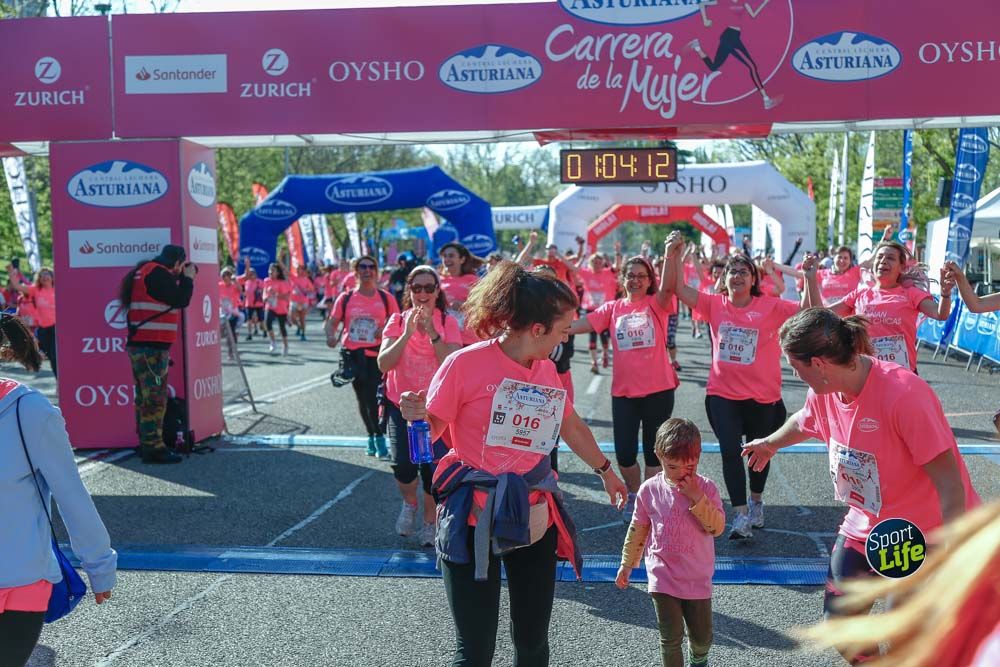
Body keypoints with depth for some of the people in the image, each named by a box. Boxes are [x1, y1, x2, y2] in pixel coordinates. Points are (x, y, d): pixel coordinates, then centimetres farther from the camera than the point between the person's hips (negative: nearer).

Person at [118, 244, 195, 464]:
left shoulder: (146, 271, 18)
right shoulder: (158, 273, -14)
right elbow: (180, 300, -14)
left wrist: (181, 278, 16)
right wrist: (188, 278, 0)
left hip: (141, 345, 11)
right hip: (152, 346, -11)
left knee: (146, 397, 14)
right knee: (154, 398, -8)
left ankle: (147, 444, 20)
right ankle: (153, 448, -7)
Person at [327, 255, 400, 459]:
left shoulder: (386, 298, 3)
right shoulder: (345, 298, 5)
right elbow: (332, 322, 5)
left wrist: (385, 330, -16)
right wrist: (331, 336, -16)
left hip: (377, 354, -2)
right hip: (353, 354, 2)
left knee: (375, 396, -13)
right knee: (363, 398, 12)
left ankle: (377, 438, -2)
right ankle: (375, 437, 26)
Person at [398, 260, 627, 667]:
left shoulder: (547, 371, 5)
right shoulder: (466, 364, -13)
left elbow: (571, 427, 22)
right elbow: (430, 434, -6)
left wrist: (605, 470, 34)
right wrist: (417, 416, -29)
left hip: (534, 521, 6)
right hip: (473, 521, -5)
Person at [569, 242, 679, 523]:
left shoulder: (657, 304, -3)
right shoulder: (614, 308, 4)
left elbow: (668, 287, -23)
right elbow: (581, 324, -3)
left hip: (658, 389, -2)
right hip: (624, 391, 2)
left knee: (654, 449, 8)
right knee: (624, 452, 4)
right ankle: (634, 495, 30)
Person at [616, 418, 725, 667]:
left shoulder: (706, 487, -7)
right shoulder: (650, 489, -5)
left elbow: (717, 527, -15)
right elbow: (637, 530, 7)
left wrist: (697, 498, -24)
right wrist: (627, 564, 13)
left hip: (698, 578, 1)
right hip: (663, 577, -1)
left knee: (702, 636, 13)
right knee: (671, 638, -2)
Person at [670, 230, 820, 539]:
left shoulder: (770, 306, -6)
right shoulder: (715, 304, 0)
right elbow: (679, 289, -4)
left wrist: (810, 277, -22)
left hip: (762, 396, 0)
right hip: (722, 394, 0)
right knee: (730, 451, -9)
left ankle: (756, 502, 41)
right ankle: (741, 515, -2)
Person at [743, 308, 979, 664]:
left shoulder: (904, 395, -30)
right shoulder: (824, 392, -6)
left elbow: (950, 484, -27)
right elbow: (803, 422, 21)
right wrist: (769, 443, 41)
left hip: (927, 537, -7)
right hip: (866, 526, 7)